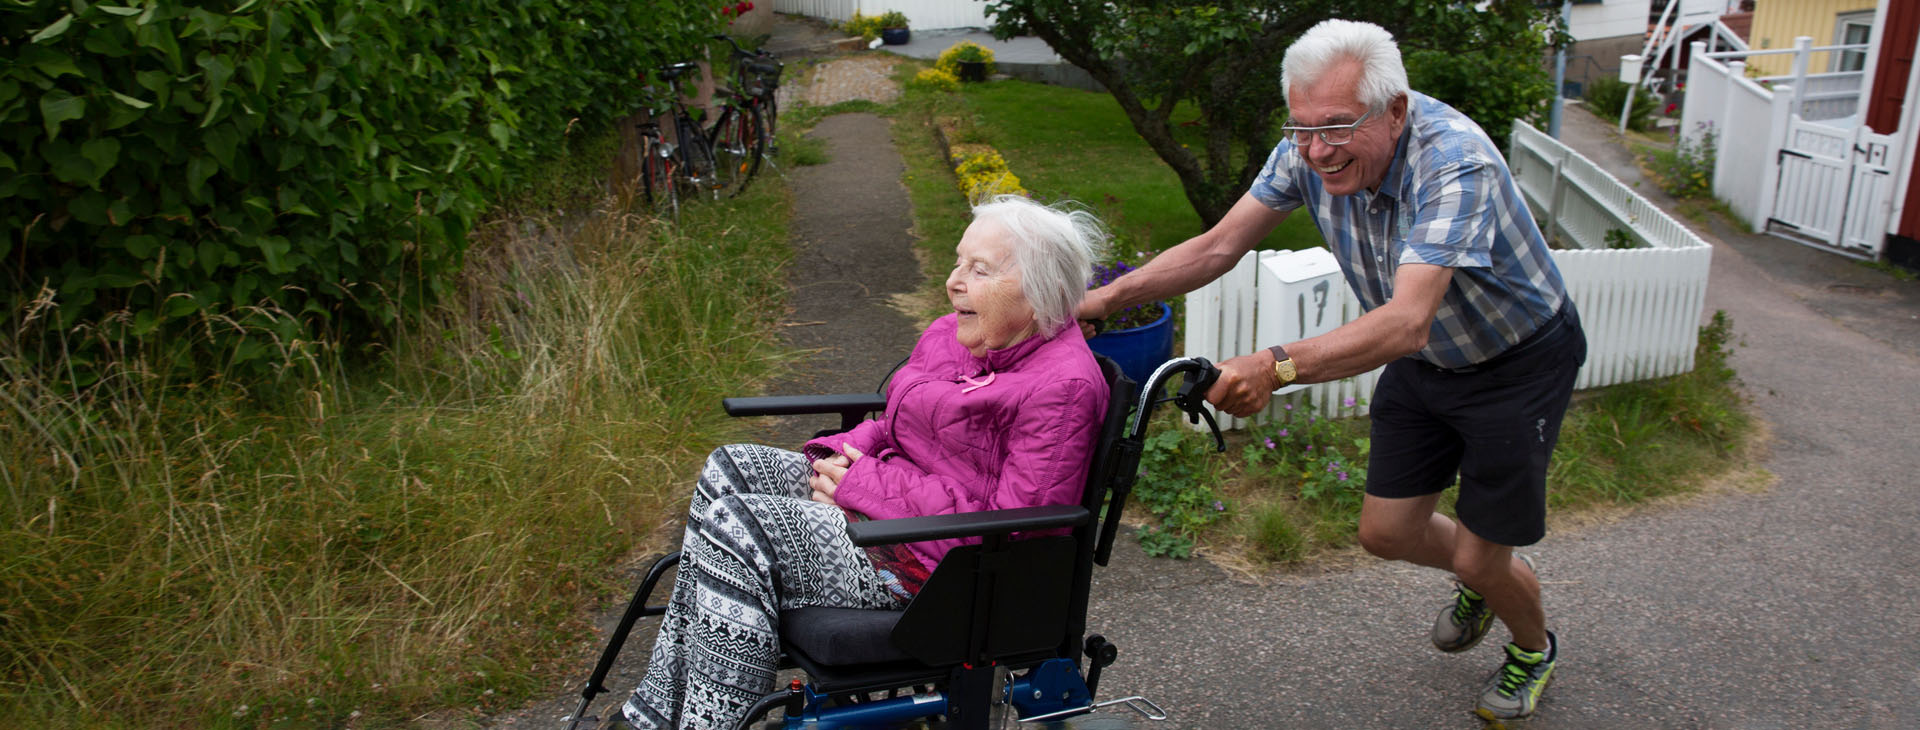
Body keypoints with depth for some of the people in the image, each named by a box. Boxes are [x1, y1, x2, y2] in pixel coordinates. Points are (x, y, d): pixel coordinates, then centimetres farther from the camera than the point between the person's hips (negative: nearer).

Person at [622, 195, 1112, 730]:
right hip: (891, 500, 10)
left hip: (946, 565, -10)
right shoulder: (949, 335, 8)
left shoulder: (1062, 385, -20)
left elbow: (1014, 518, -24)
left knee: (733, 527, -18)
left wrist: (869, 486, -20)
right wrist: (842, 454, -3)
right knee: (728, 469, 0)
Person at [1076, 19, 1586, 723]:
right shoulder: (1308, 151, -17)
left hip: (1518, 363, -6)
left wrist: (1276, 365, -61)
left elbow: (1406, 321, -48)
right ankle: (1478, 578, 43)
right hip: (1424, 362, 6)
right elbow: (1218, 246, -12)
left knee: (1482, 559, 2)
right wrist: (1105, 298, -21)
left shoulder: (1454, 162, -36)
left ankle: (1534, 648, 38)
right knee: (1385, 532, 8)